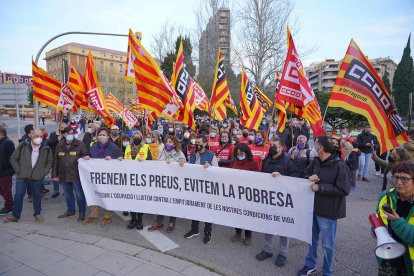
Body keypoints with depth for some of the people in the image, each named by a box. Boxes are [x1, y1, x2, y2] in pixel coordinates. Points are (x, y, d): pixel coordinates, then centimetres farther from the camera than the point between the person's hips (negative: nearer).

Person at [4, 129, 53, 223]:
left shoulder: (46, 149, 0)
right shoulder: (23, 146, -2)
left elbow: (50, 161, 10)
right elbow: (13, 159, 4)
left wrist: (44, 172, 0)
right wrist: (18, 170, -4)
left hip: (37, 177, 1)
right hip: (22, 177, 0)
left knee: (37, 196, 11)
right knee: (19, 195, 2)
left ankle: (37, 214, 26)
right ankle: (15, 216, 16)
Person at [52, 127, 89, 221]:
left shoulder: (80, 144, -4)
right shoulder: (59, 146, 7)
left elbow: (85, 155, 3)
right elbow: (55, 161, 10)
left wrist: (86, 157, -22)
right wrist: (54, 174, 8)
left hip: (76, 175, -4)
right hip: (64, 175, 4)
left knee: (79, 195, 3)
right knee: (68, 195, 17)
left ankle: (82, 212, 18)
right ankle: (70, 210, 34)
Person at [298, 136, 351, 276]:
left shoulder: (339, 165, -20)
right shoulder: (316, 161, -1)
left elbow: (344, 190, -21)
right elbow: (305, 173, 13)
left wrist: (320, 187, -21)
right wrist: (309, 177, -11)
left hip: (328, 211, -6)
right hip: (313, 207, 6)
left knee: (327, 244, 12)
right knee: (312, 239, 22)